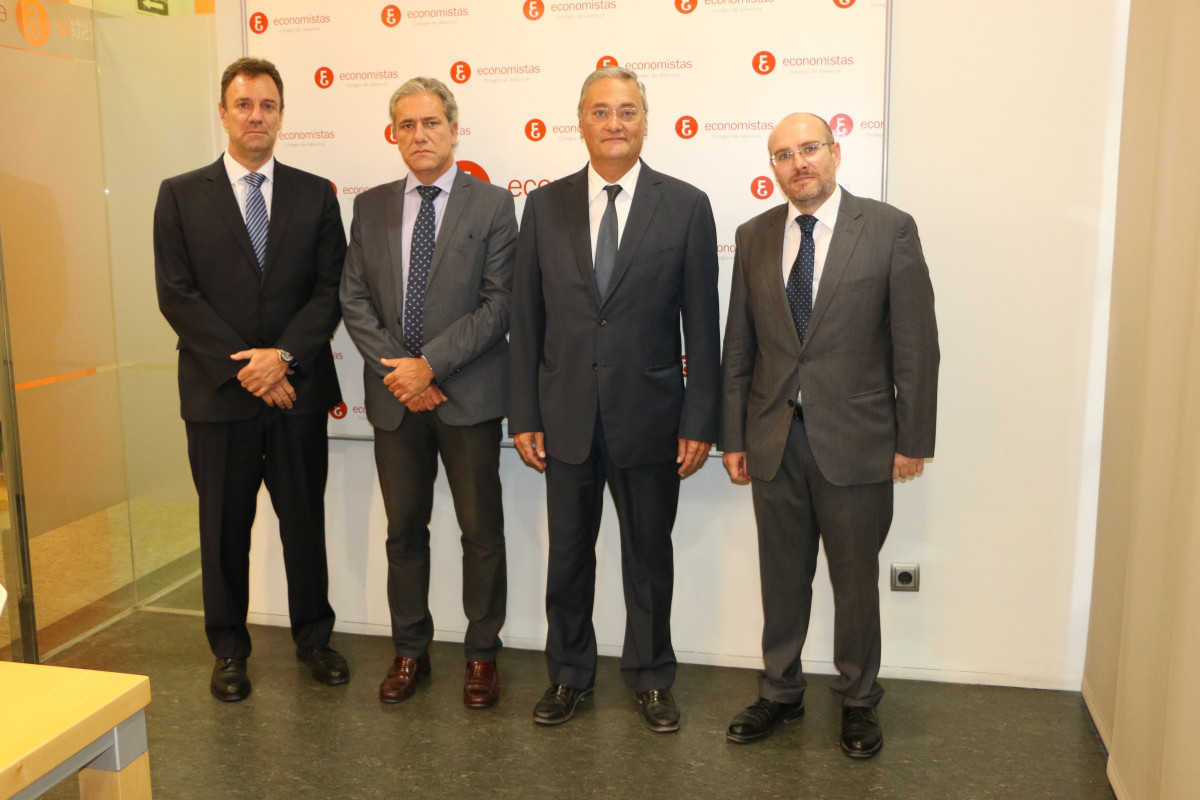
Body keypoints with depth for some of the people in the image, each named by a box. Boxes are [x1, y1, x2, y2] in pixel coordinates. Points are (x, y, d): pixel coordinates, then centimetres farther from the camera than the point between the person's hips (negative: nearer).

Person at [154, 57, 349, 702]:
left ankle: (313, 637, 28)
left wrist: (284, 355, -13)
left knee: (305, 522, 11)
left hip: (298, 389, 1)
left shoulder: (315, 194, 6)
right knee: (224, 528, 10)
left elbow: (331, 288, 0)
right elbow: (177, 295, -4)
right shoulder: (180, 195, 3)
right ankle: (229, 650, 26)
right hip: (218, 392, -1)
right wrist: (244, 367, -12)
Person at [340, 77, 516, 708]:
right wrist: (395, 368, -8)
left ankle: (481, 652, 21)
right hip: (394, 395, 3)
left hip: (468, 394, -3)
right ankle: (410, 649, 27)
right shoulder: (371, 207, 10)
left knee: (481, 530, 5)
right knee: (404, 528, 12)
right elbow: (354, 299, 6)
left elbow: (499, 302, -9)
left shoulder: (491, 205, -2)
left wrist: (431, 364, -15)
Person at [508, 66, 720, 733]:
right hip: (566, 415, 2)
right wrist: (523, 414, 0)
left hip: (649, 415, -1)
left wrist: (699, 421, -6)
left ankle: (650, 677, 31)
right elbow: (526, 318, 4)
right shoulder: (545, 206, 4)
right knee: (567, 554, 13)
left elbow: (701, 323, -2)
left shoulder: (685, 206, -1)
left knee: (649, 554, 12)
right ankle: (569, 673, 32)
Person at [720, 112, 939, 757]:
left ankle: (857, 700, 32)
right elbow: (739, 348, 8)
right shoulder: (754, 236, 6)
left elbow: (916, 345, -5)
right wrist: (733, 437, 6)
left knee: (856, 581, 11)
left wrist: (913, 440, -6)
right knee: (782, 578, 15)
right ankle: (779, 692, 34)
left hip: (855, 441, -3)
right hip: (774, 439, 3)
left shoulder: (889, 229, -4)